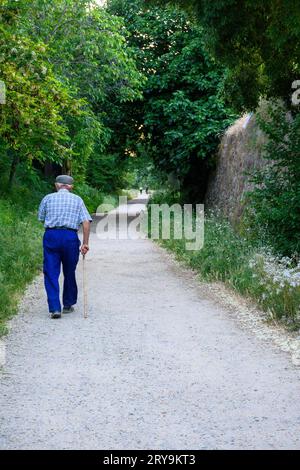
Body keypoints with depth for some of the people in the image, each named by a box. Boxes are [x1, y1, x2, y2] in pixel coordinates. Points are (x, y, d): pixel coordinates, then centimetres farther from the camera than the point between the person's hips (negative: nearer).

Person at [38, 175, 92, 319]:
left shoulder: (48, 198, 10)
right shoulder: (77, 200, 9)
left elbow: (41, 218, 16)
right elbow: (86, 222, 0)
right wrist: (85, 243, 0)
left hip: (51, 235, 0)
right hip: (70, 236, 0)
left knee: (51, 274, 1)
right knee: (69, 273, 15)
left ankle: (54, 308, -8)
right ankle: (68, 304, 25)